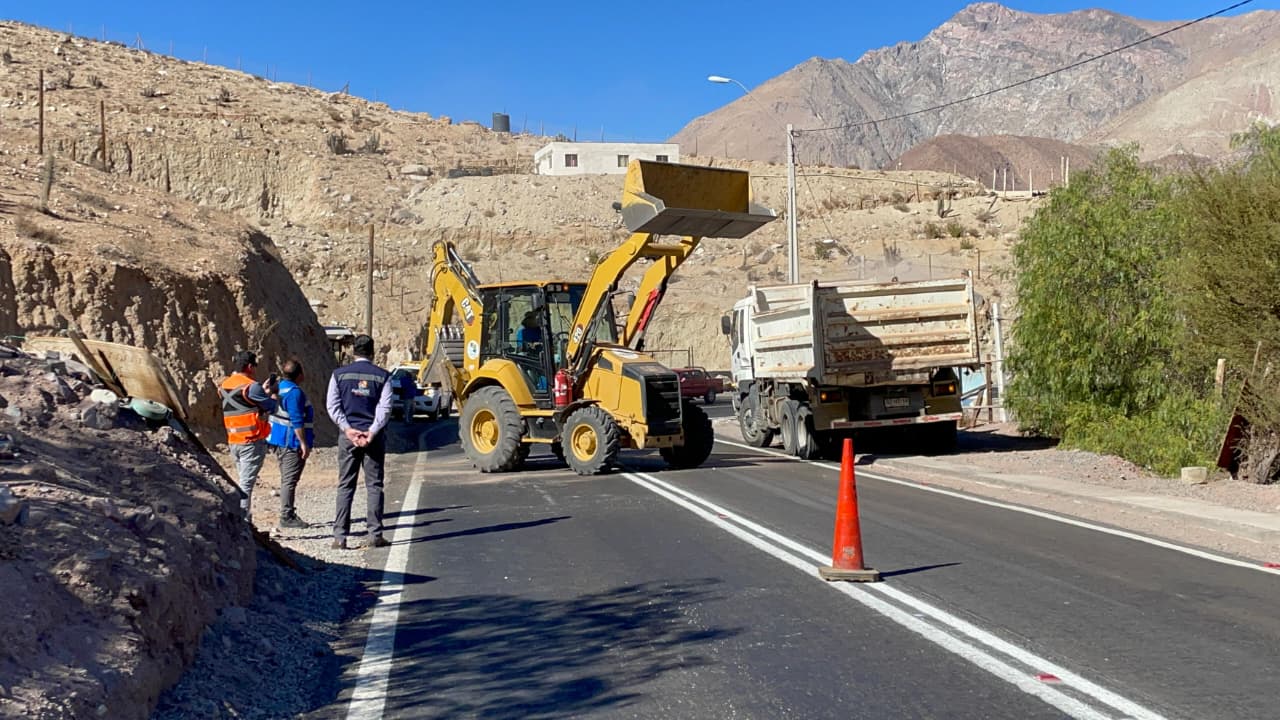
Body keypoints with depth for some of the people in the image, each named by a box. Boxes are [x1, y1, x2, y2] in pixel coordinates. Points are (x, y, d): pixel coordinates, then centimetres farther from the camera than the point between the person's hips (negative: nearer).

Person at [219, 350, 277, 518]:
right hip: (252, 441, -8)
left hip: (233, 441, 8)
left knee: (241, 481, 16)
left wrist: (263, 391, 18)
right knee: (246, 483, -7)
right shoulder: (251, 386, -14)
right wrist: (269, 394, 11)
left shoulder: (225, 386, 11)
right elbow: (271, 407, -8)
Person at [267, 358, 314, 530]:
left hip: (280, 441, 10)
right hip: (292, 443, -10)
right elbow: (297, 421, -22)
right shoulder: (295, 392, -19)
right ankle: (287, 517, -2)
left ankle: (288, 514, 23)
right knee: (289, 480, -5)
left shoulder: (280, 387, 11)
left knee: (287, 480, 16)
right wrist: (304, 443, -19)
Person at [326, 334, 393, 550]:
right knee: (374, 485, 4)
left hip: (347, 435, 1)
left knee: (345, 486, 5)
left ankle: (340, 537, 2)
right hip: (374, 436, -1)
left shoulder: (339, 374, 4)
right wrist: (372, 432, -9)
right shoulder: (382, 376, 2)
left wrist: (348, 429, -6)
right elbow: (385, 407, -7)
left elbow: (332, 405, -2)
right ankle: (375, 535, 3)